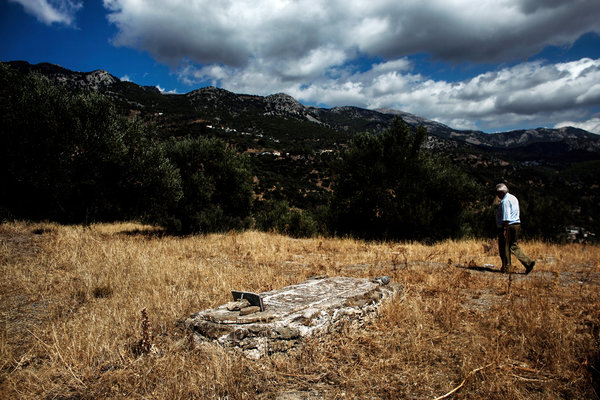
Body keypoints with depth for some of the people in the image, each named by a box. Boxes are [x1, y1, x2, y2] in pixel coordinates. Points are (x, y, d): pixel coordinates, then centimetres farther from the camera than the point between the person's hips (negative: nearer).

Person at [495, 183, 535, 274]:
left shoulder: (505, 201, -15)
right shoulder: (514, 198, 17)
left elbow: (506, 218, -21)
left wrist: (504, 229, -21)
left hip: (508, 226, -9)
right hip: (517, 225, 9)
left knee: (504, 248, 2)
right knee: (514, 247, 13)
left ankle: (506, 267, 8)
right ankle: (528, 262, 2)